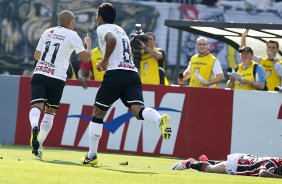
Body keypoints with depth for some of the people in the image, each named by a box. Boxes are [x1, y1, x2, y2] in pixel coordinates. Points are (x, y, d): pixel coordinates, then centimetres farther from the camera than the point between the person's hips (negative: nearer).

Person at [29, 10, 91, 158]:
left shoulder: (47, 32, 17)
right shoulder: (72, 35, 2)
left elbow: (37, 55, 24)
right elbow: (85, 56, -1)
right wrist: (88, 45, 19)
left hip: (39, 73, 3)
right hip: (57, 77, -3)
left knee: (37, 106, -11)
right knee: (50, 111, 11)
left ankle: (34, 126, -45)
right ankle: (38, 146, 7)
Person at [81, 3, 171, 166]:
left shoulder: (102, 28, 6)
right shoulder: (121, 30, 30)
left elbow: (111, 39, -17)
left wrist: (105, 60, -8)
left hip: (115, 73, -6)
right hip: (133, 74, 6)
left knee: (98, 113, 11)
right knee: (138, 110, -16)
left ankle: (92, 156, 15)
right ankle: (160, 119, -51)